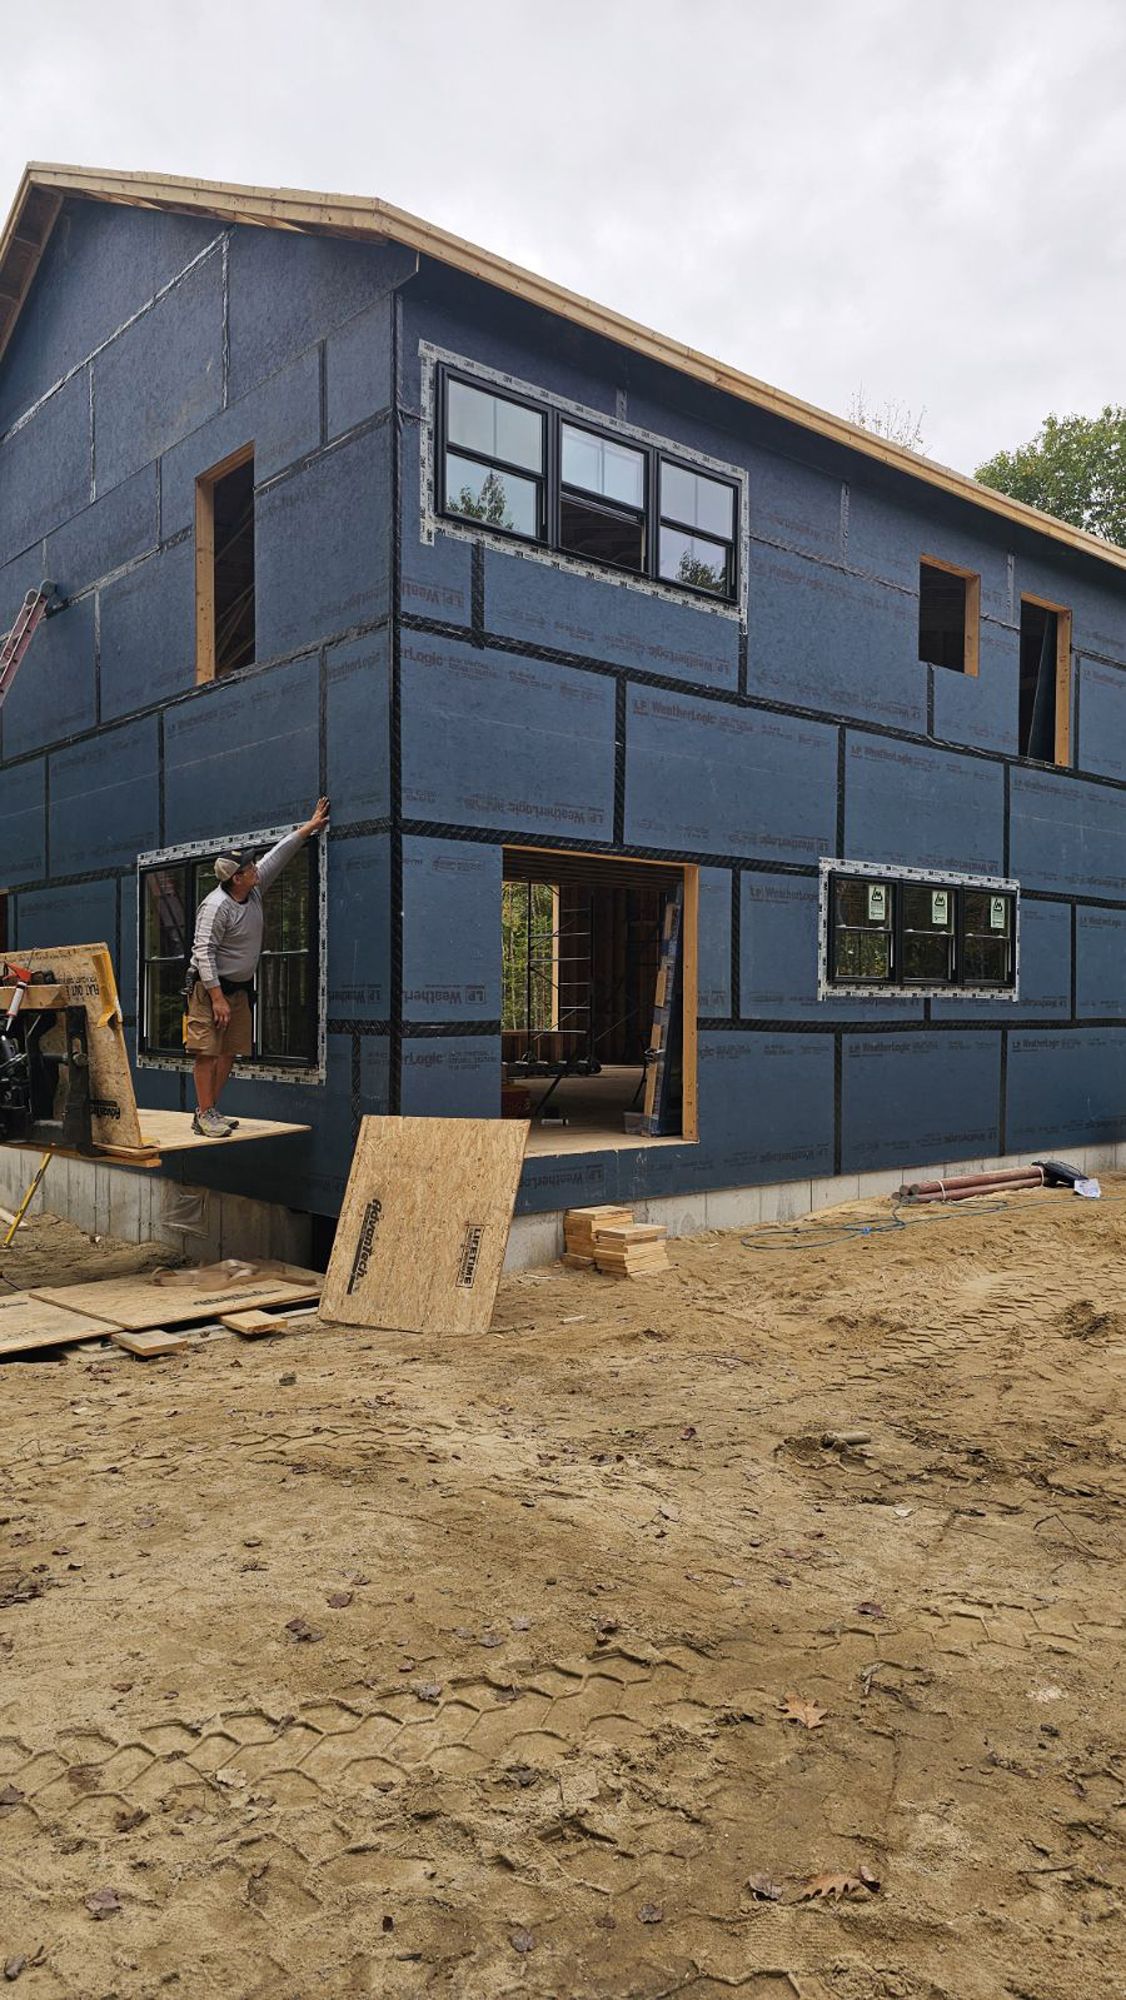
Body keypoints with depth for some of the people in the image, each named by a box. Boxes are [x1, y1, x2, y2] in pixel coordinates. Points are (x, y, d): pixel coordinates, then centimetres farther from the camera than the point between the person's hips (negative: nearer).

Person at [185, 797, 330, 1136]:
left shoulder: (254, 890, 4)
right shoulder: (216, 906, -20)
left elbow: (278, 854, 15)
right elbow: (204, 952, -22)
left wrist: (310, 827, 18)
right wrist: (217, 998, -26)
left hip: (239, 988, 9)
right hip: (210, 986, -9)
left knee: (228, 1052, 8)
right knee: (207, 1052, -7)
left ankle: (210, 1111, 14)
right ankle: (204, 1115, -6)